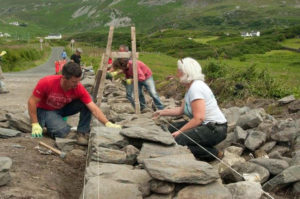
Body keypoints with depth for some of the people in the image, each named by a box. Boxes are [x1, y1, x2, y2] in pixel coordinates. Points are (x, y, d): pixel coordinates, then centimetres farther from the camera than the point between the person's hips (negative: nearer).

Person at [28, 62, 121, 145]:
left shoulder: (79, 88, -24)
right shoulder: (46, 82, -31)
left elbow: (94, 109, -26)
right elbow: (32, 101, -20)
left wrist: (107, 123, -39)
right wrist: (35, 125, -22)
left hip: (63, 108, 3)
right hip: (45, 110, -3)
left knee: (86, 104, -21)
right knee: (63, 131, -29)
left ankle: (82, 134, -12)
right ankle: (48, 125, 4)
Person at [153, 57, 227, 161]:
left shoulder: (196, 88, -19)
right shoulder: (191, 87, 11)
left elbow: (198, 118, -25)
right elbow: (181, 110, 15)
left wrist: (180, 132, -19)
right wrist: (162, 112, 21)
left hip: (215, 129, -11)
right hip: (206, 125, 11)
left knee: (177, 140, -24)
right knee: (172, 128, 10)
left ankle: (213, 153, -9)